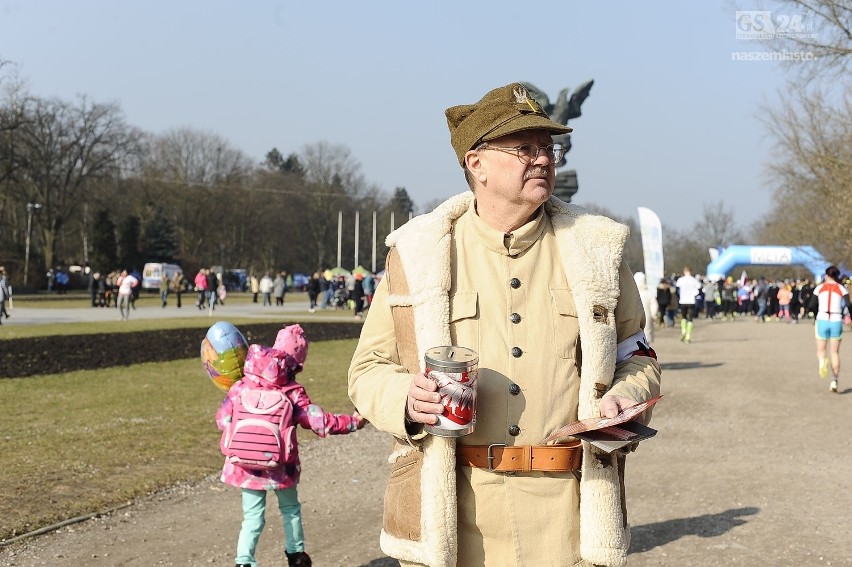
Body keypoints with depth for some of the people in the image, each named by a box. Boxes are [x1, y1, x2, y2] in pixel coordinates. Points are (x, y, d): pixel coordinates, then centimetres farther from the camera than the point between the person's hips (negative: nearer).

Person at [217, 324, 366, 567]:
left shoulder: (241, 387, -6)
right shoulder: (293, 394, -12)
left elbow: (223, 420, -1)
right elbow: (320, 422, -12)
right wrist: (353, 421, -1)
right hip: (281, 467, -1)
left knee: (252, 517, 7)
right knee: (290, 509, 22)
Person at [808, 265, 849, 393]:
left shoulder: (819, 288, 3)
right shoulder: (842, 289, 1)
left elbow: (811, 306, 1)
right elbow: (847, 305, -14)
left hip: (822, 320, 0)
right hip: (836, 321, 0)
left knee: (821, 350, 10)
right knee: (835, 353, 9)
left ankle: (822, 360, -26)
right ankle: (835, 381, 5)